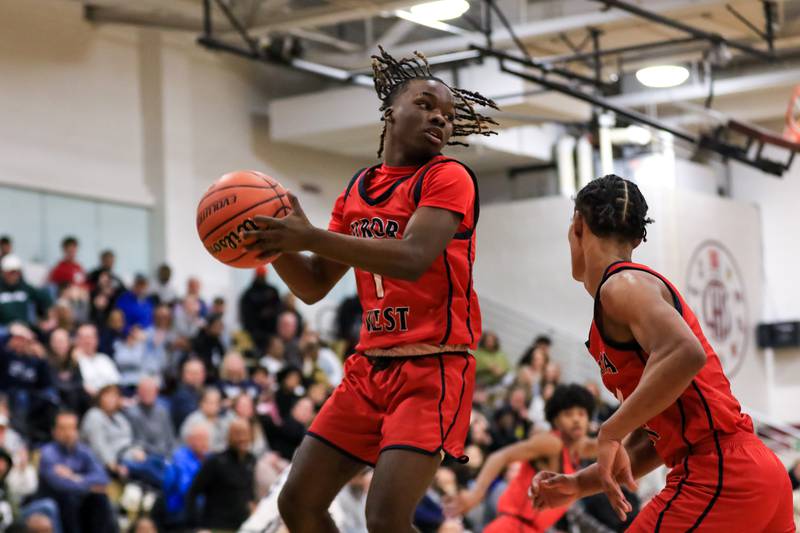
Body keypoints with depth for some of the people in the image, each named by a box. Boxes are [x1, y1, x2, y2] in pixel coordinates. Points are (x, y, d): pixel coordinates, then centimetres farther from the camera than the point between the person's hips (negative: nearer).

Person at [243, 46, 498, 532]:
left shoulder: (449, 178, -7)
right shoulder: (357, 190, 14)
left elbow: (411, 259, -24)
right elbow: (314, 286, 17)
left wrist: (311, 237, -26)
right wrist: (273, 242, -2)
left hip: (432, 368, -7)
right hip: (371, 365, 7)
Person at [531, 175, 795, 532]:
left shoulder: (622, 284, -7)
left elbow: (685, 355, -28)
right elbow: (648, 437, 25)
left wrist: (609, 433, -22)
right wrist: (579, 484, 17)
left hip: (720, 477, -10)